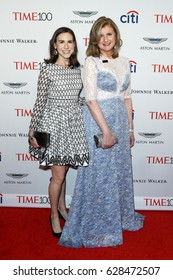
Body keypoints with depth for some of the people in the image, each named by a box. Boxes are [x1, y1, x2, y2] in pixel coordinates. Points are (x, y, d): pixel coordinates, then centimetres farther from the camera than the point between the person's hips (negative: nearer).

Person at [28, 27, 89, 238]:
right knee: (58, 175, 2)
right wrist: (33, 130, -6)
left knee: (62, 172, 17)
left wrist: (86, 122, 16)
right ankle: (54, 215, 24)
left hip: (74, 123, 5)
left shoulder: (78, 69, 7)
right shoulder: (47, 69, -8)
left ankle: (62, 207, 38)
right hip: (54, 122, -4)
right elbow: (40, 101, -6)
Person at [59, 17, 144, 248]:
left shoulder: (124, 62, 10)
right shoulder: (91, 62, -8)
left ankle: (120, 217, 35)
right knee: (99, 173, 1)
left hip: (120, 120, 6)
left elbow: (127, 97, 14)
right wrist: (106, 130, -20)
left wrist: (130, 128, 12)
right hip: (98, 121, -6)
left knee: (120, 170, 15)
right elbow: (90, 99, -16)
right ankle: (96, 228, 17)